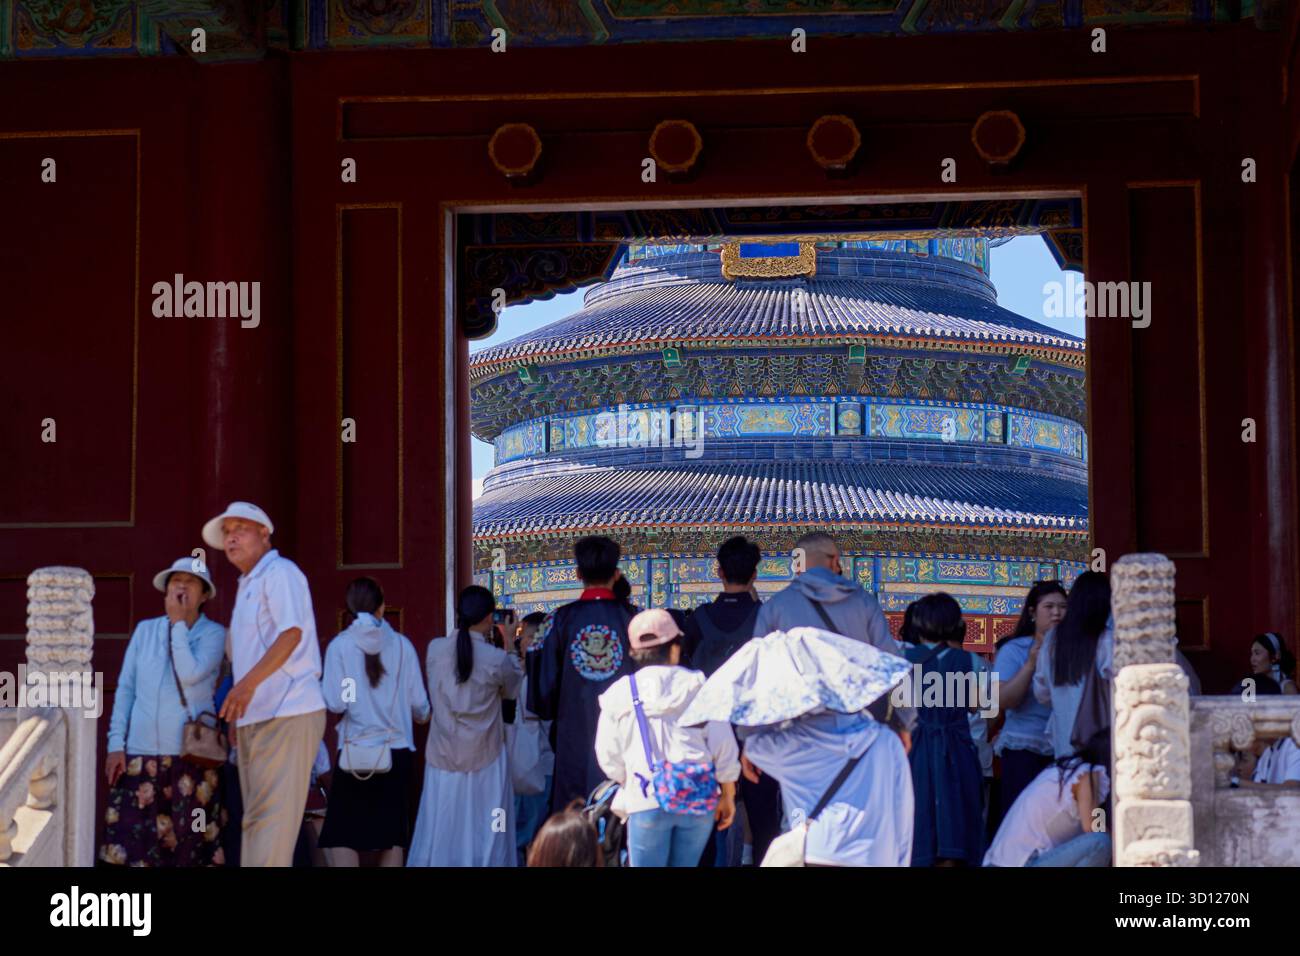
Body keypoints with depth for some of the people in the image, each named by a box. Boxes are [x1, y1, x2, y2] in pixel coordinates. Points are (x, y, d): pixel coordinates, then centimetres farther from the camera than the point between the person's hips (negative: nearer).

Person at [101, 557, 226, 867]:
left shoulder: (213, 633, 0)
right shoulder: (145, 630, 9)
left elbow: (190, 675, -17)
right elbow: (125, 688, 9)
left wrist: (178, 623, -8)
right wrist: (115, 743, 2)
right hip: (141, 752, 3)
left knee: (190, 844, 0)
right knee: (131, 840, -3)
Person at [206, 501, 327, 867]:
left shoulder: (279, 573, -6)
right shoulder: (247, 586, 23)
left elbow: (292, 633, -21)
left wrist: (249, 682, -33)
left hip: (285, 714, -10)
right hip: (254, 719, 10)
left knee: (269, 820, -15)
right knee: (256, 821, 10)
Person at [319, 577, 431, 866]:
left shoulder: (339, 645, -5)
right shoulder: (402, 645, -1)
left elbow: (335, 702, -10)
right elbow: (418, 702, 2)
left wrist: (316, 687, 12)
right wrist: (423, 717, 25)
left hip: (355, 751, -2)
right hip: (397, 750, 2)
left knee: (343, 833, 3)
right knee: (392, 832, 10)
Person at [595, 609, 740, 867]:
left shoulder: (619, 693, 2)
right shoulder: (698, 686, 3)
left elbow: (608, 756, 7)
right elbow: (723, 745, 3)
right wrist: (728, 795, 15)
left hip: (646, 799, -2)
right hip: (698, 797, 2)